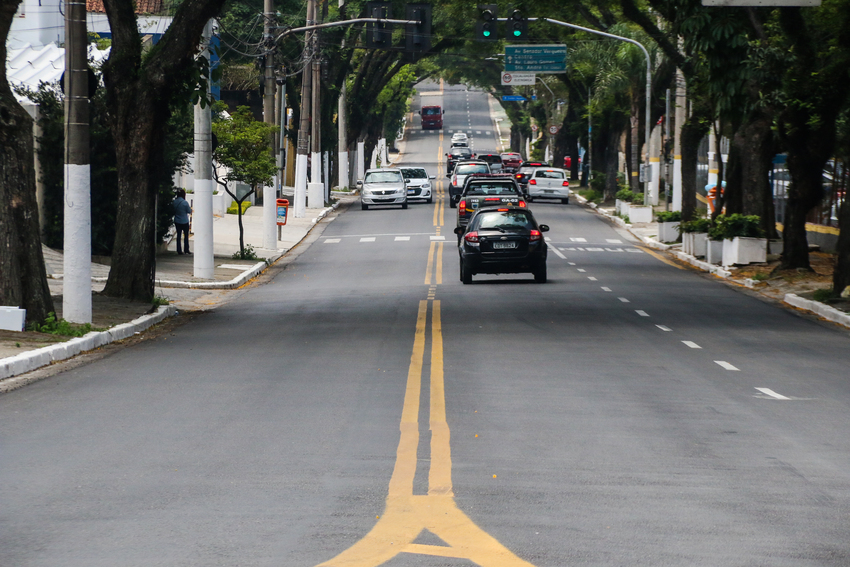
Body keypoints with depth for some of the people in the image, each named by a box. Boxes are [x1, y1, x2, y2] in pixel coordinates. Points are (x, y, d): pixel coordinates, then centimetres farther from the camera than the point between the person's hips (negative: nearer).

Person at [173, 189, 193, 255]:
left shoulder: (174, 202, -4)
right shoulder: (185, 202, -18)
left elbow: (173, 211, 6)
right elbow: (189, 211, -7)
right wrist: (190, 207, 12)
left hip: (177, 222, 4)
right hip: (184, 222, -4)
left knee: (178, 235, 10)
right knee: (186, 235, 11)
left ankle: (179, 250, 10)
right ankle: (186, 250, 13)